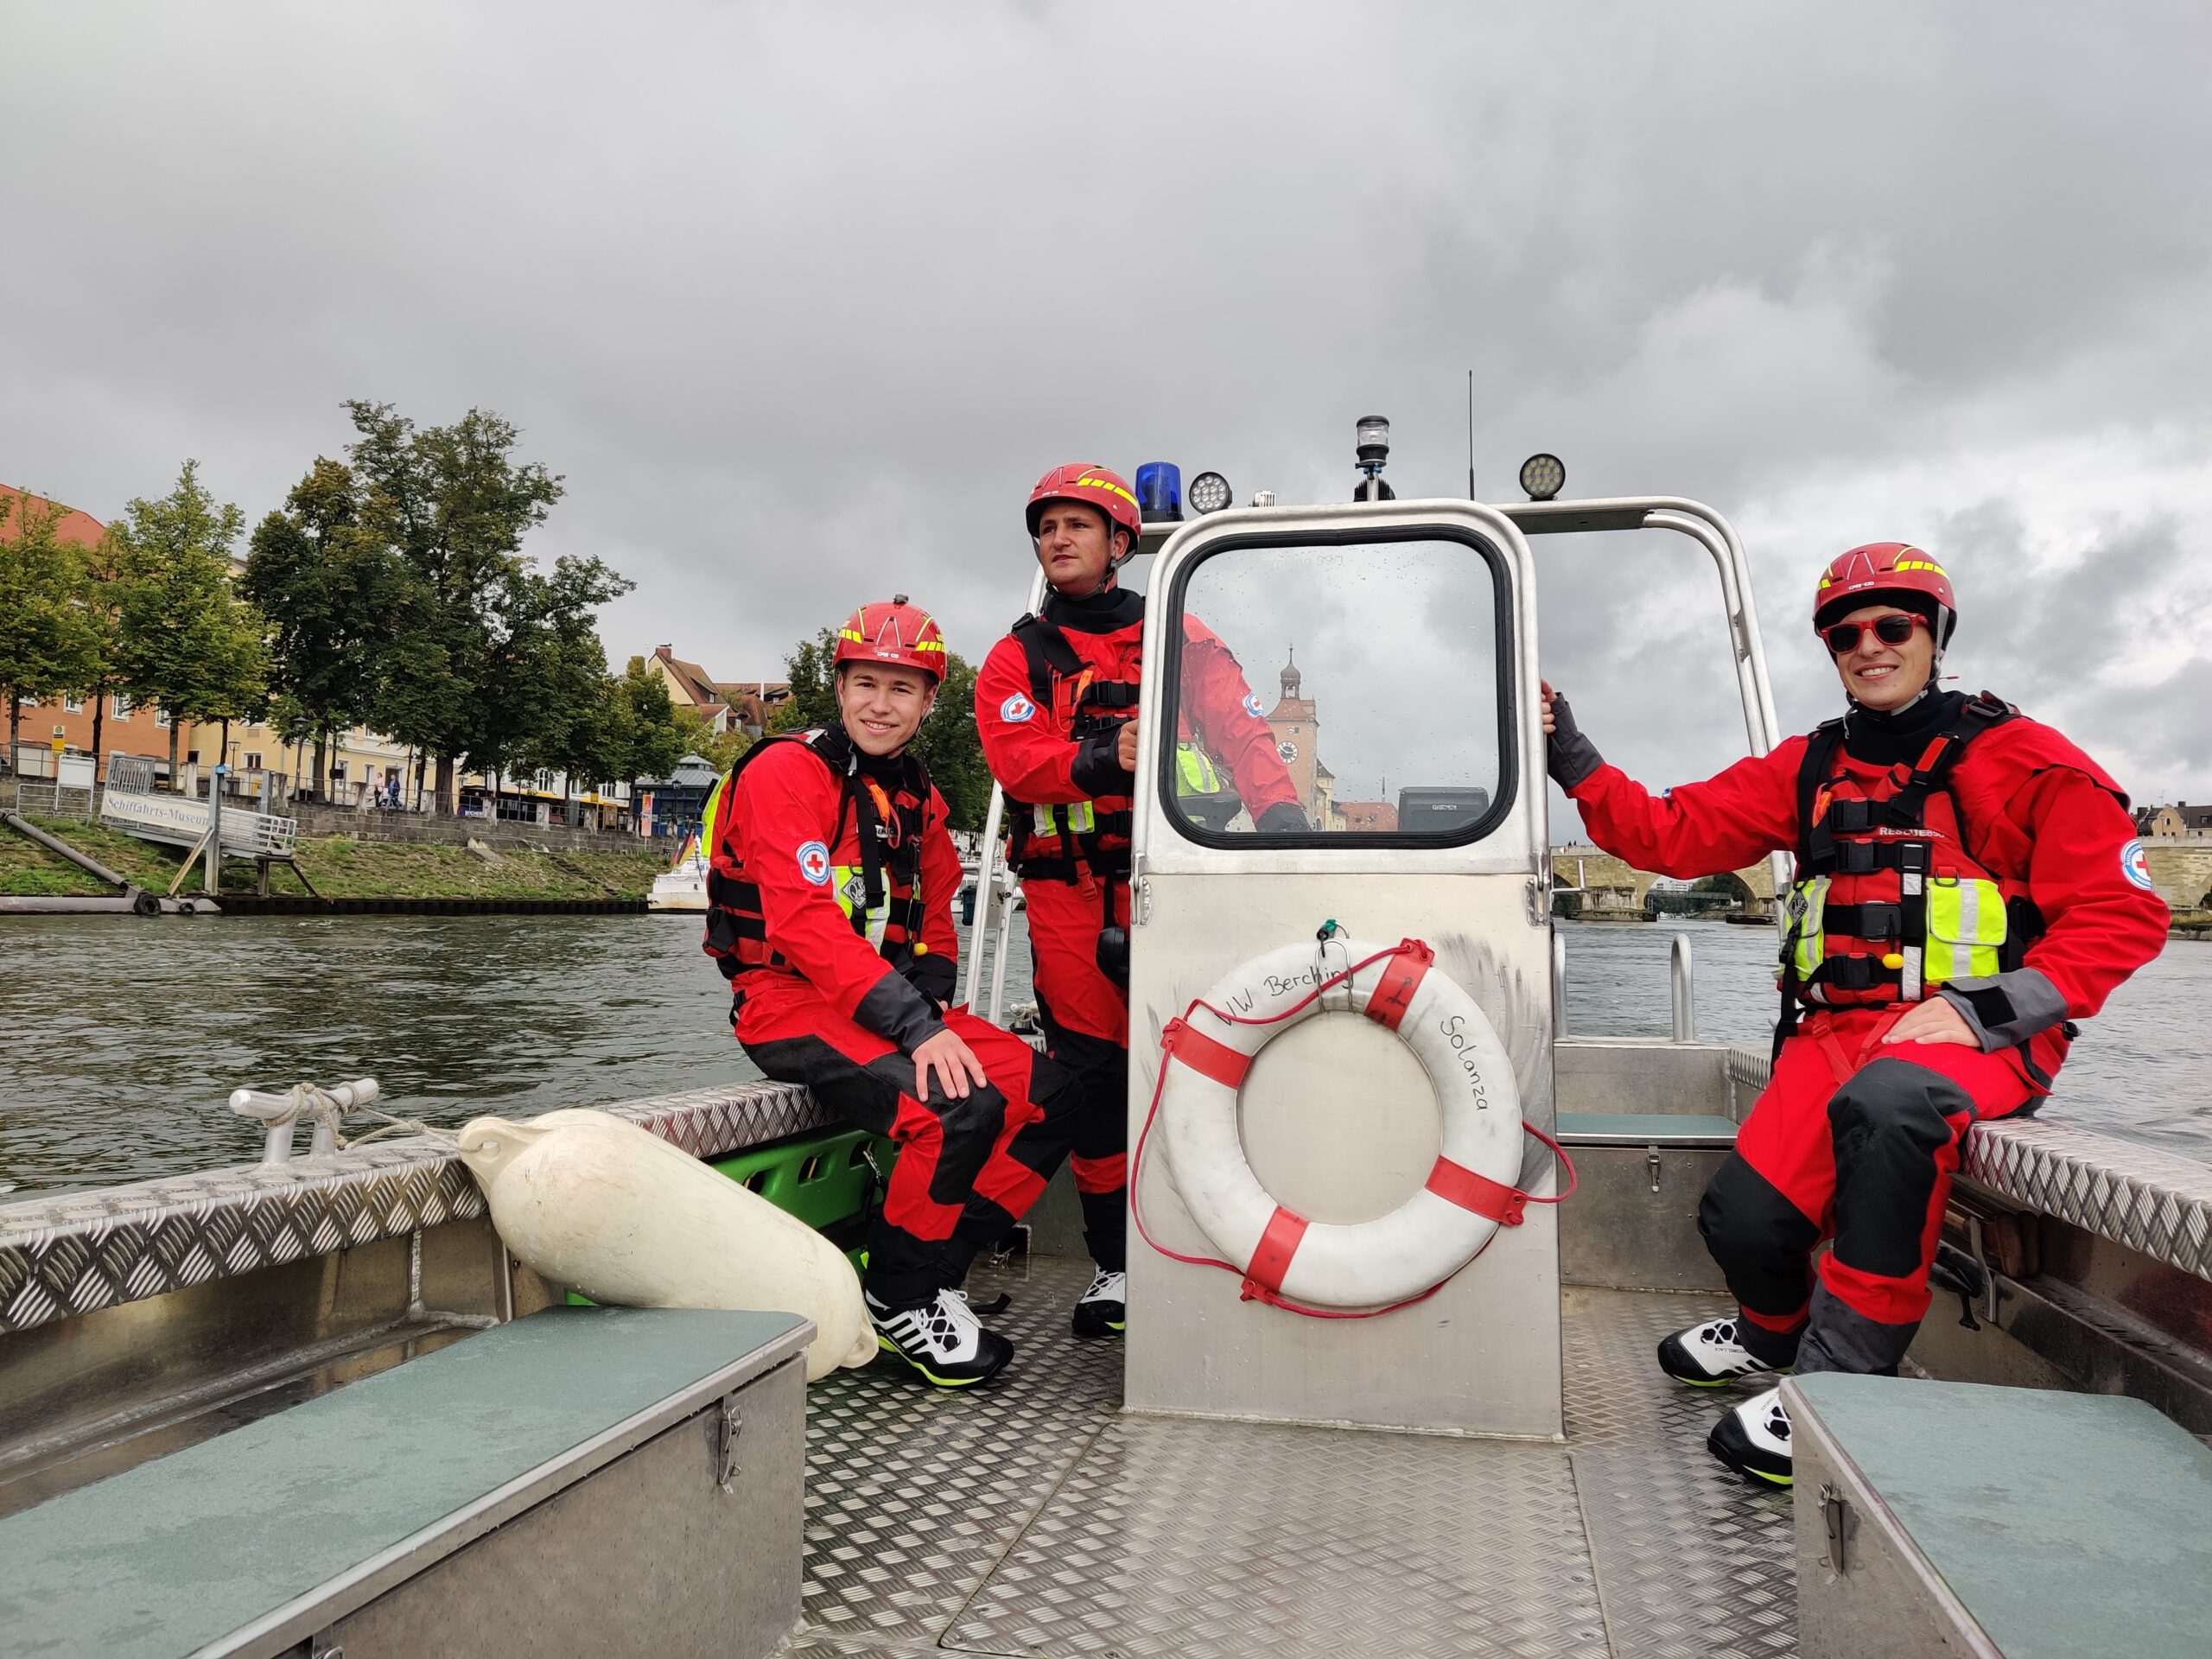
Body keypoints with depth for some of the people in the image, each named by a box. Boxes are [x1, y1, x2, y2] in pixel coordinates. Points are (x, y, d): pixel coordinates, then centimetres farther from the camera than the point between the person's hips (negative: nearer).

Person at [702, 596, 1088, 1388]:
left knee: (1052, 1096, -5)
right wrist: (916, 1027, -27)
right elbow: (806, 925, -22)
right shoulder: (787, 771, -11)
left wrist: (931, 1008, -6)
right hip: (793, 1004, -8)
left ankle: (934, 1272, 2)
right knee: (960, 1110, -28)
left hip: (896, 1002, 8)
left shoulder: (919, 799, 14)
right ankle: (896, 1297, -5)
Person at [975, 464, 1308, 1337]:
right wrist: (1102, 760, -23)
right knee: (1092, 1074, 1)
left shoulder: (1180, 638, 14)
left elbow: (1243, 732, 8)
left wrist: (1284, 819, -8)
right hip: (1070, 894, 0)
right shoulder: (1016, 659, 13)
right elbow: (1017, 760, -5)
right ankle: (1115, 1263, 14)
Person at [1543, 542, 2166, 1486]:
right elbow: (1671, 835, 7)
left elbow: (2121, 914, -4)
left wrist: (1980, 1010, -16)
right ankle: (1775, 1337, 25)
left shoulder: (2018, 760, -1)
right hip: (1837, 1032, 4)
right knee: (1743, 1220, -14)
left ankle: (1840, 1385, -25)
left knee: (1883, 1103, -39)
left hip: (1981, 1040, -4)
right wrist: (1571, 756, -4)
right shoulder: (1807, 771, 13)